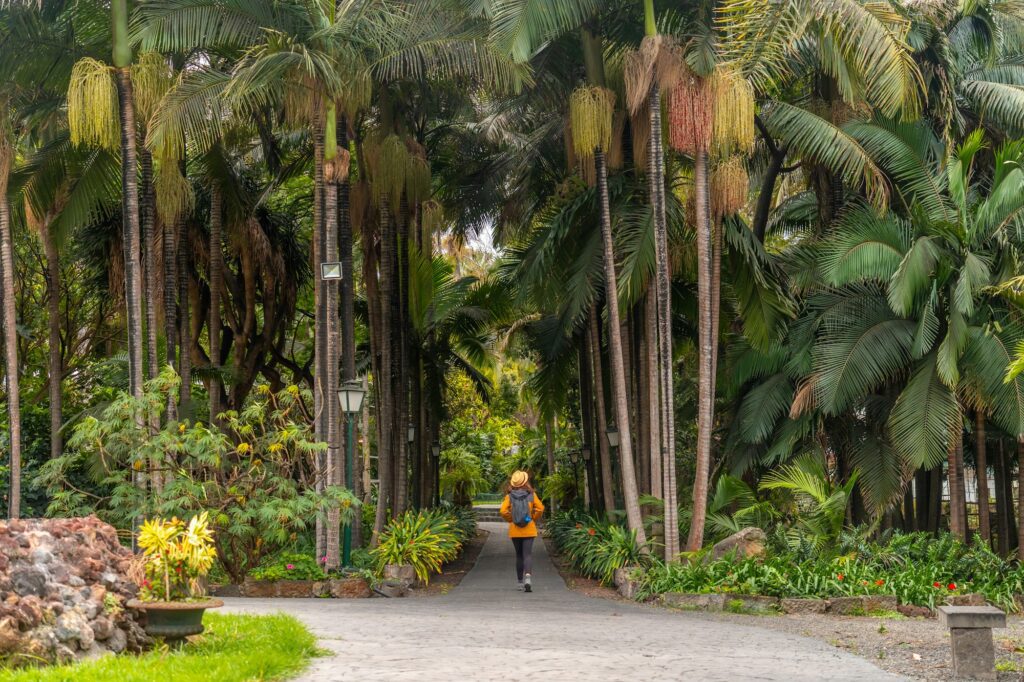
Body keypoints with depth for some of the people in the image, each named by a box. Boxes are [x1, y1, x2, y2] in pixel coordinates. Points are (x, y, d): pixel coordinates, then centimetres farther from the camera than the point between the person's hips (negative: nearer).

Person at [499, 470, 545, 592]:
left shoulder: (509, 496, -4)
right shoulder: (531, 495, -4)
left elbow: (503, 511, -12)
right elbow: (540, 508, -9)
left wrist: (511, 520, 4)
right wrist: (534, 519, 5)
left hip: (514, 530, 1)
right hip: (529, 529, -1)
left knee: (519, 555, 14)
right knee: (528, 554, -5)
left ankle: (521, 582, 20)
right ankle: (528, 577, -29)